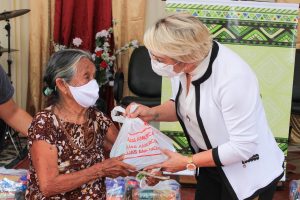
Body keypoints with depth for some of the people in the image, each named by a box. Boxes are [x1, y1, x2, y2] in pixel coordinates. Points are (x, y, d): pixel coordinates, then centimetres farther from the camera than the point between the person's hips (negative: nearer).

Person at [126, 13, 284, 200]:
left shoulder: (233, 78, -35)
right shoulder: (181, 63, -14)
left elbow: (243, 147, -28)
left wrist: (188, 162, -22)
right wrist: (153, 113, -13)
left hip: (249, 174, -6)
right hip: (211, 160, 6)